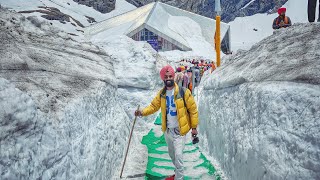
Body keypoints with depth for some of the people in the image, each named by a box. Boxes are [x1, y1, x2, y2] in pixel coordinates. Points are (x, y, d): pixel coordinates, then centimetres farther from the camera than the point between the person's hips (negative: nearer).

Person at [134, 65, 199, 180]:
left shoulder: (183, 92, -14)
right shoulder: (161, 93, 1)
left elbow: (193, 110, -8)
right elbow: (154, 106, 3)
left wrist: (194, 127, -6)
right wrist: (142, 112, -16)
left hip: (179, 130, -6)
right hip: (167, 130, 6)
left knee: (178, 155, -13)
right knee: (172, 154, 20)